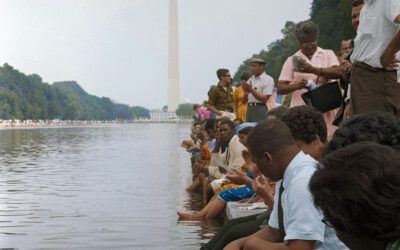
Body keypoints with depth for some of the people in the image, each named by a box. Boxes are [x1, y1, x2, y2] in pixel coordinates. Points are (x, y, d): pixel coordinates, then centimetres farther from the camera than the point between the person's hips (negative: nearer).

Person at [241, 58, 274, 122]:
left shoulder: (268, 80, -2)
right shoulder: (250, 80, 15)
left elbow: (264, 99, -11)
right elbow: (244, 101, 14)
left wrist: (251, 90, -14)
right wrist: (246, 92, -7)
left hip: (260, 109, -6)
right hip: (249, 109, 6)